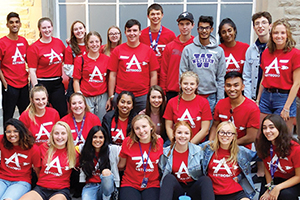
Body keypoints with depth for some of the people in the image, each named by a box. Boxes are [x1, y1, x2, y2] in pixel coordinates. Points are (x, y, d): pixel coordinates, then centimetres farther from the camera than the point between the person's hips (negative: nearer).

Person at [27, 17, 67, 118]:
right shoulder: (34, 48, -6)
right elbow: (32, 71, -8)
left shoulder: (59, 42, 6)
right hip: (42, 83, -4)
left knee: (63, 113, 5)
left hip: (58, 83, 4)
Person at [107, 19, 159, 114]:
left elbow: (153, 76, 6)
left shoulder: (148, 51, 5)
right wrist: (111, 97, 1)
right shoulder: (117, 51, 3)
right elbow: (112, 75, 4)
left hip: (143, 97, 1)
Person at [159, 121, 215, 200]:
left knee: (206, 179, -29)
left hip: (193, 188, -1)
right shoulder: (166, 153, -2)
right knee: (169, 178, -29)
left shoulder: (198, 151, -3)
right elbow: (162, 173, 5)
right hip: (176, 189, 1)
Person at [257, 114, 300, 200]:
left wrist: (278, 188, -23)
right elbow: (267, 168, 4)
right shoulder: (265, 146, -8)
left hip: (293, 183, -4)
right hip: (273, 180, 4)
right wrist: (270, 188, -9)